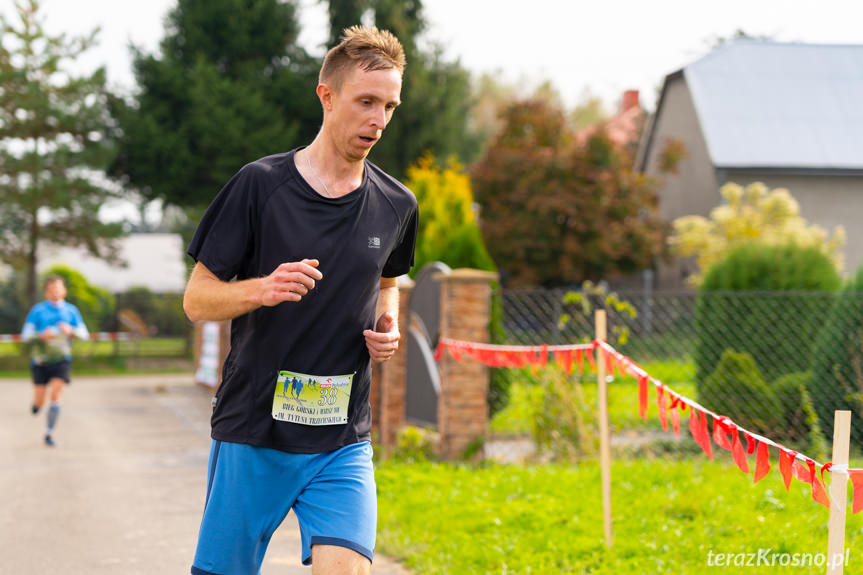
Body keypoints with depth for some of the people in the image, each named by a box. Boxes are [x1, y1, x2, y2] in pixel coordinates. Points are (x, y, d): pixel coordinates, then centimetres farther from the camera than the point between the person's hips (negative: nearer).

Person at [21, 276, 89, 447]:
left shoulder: (71, 310, 5)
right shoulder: (38, 310, -1)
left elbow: (84, 334, 6)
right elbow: (25, 335, -4)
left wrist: (71, 330, -16)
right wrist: (42, 335, -23)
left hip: (61, 360, 0)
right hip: (40, 361, 0)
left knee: (56, 395, -18)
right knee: (39, 402, -1)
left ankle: (49, 433, -9)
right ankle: (37, 404, 37)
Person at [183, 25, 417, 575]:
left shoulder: (396, 205, 6)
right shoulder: (259, 184, -6)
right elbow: (196, 299, -3)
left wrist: (388, 325, 4)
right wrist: (260, 289, -23)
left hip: (344, 443, 2)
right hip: (252, 431, -2)